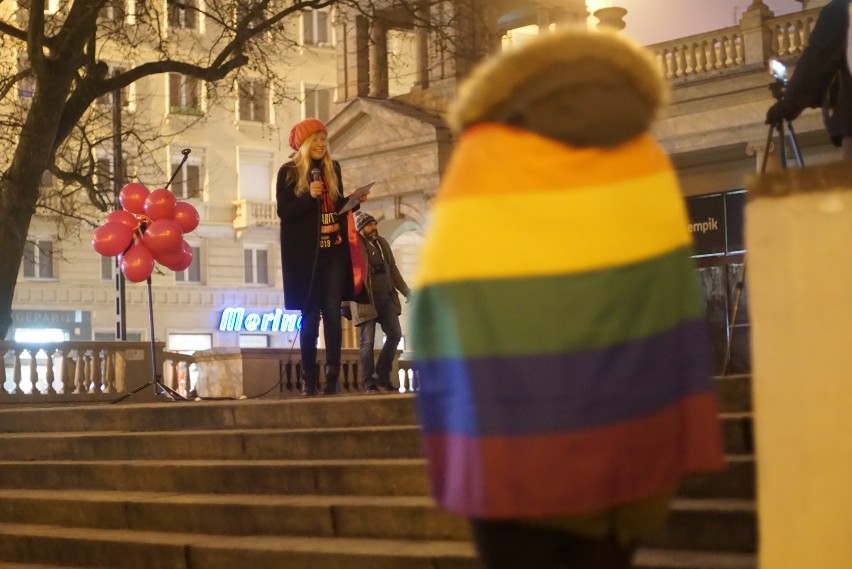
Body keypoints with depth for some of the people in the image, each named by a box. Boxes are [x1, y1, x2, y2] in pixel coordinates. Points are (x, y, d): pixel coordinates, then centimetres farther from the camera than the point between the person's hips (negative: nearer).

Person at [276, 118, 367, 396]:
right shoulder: (288, 172, -2)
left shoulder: (333, 168, 11)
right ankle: (308, 380, 5)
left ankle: (332, 377, -1)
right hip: (305, 255, -3)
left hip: (333, 252, 3)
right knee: (310, 317, -1)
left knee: (333, 313, -2)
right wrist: (309, 196, -21)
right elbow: (284, 211, -8)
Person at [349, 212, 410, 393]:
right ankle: (369, 382, 3)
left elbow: (393, 270, 20)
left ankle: (382, 375, 16)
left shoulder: (382, 243, 15)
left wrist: (407, 292, 15)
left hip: (386, 298, 7)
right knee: (367, 340, -5)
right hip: (366, 300, -7)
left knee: (395, 335, 3)